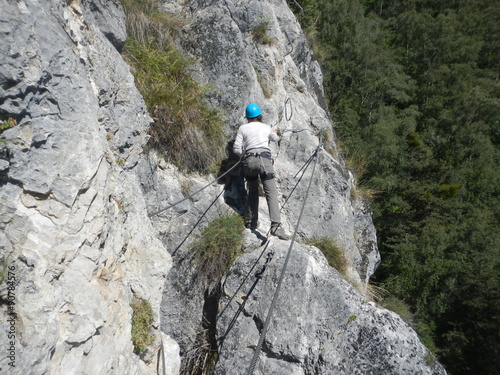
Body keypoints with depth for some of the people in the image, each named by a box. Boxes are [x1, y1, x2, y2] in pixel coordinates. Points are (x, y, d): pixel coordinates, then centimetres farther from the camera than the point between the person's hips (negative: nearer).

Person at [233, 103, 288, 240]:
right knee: (271, 193, -8)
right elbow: (276, 139, 37)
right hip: (265, 160, -1)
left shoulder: (242, 128, 12)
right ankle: (276, 225, -21)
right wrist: (273, 131, 58)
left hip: (249, 161, 2)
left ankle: (253, 222, 22)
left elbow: (236, 149, 4)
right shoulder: (266, 127, 15)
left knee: (252, 192, 19)